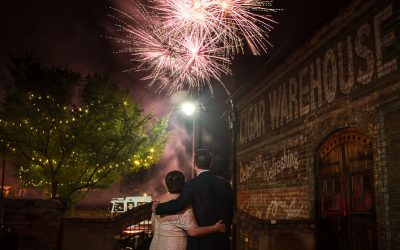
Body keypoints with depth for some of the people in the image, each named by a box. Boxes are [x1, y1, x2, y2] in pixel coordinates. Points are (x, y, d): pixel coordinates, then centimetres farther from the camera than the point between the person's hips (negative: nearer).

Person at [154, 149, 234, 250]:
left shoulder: (192, 184, -14)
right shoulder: (225, 184, 1)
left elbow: (178, 205, -24)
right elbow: (230, 213, 8)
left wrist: (158, 208, -7)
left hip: (201, 241, -5)